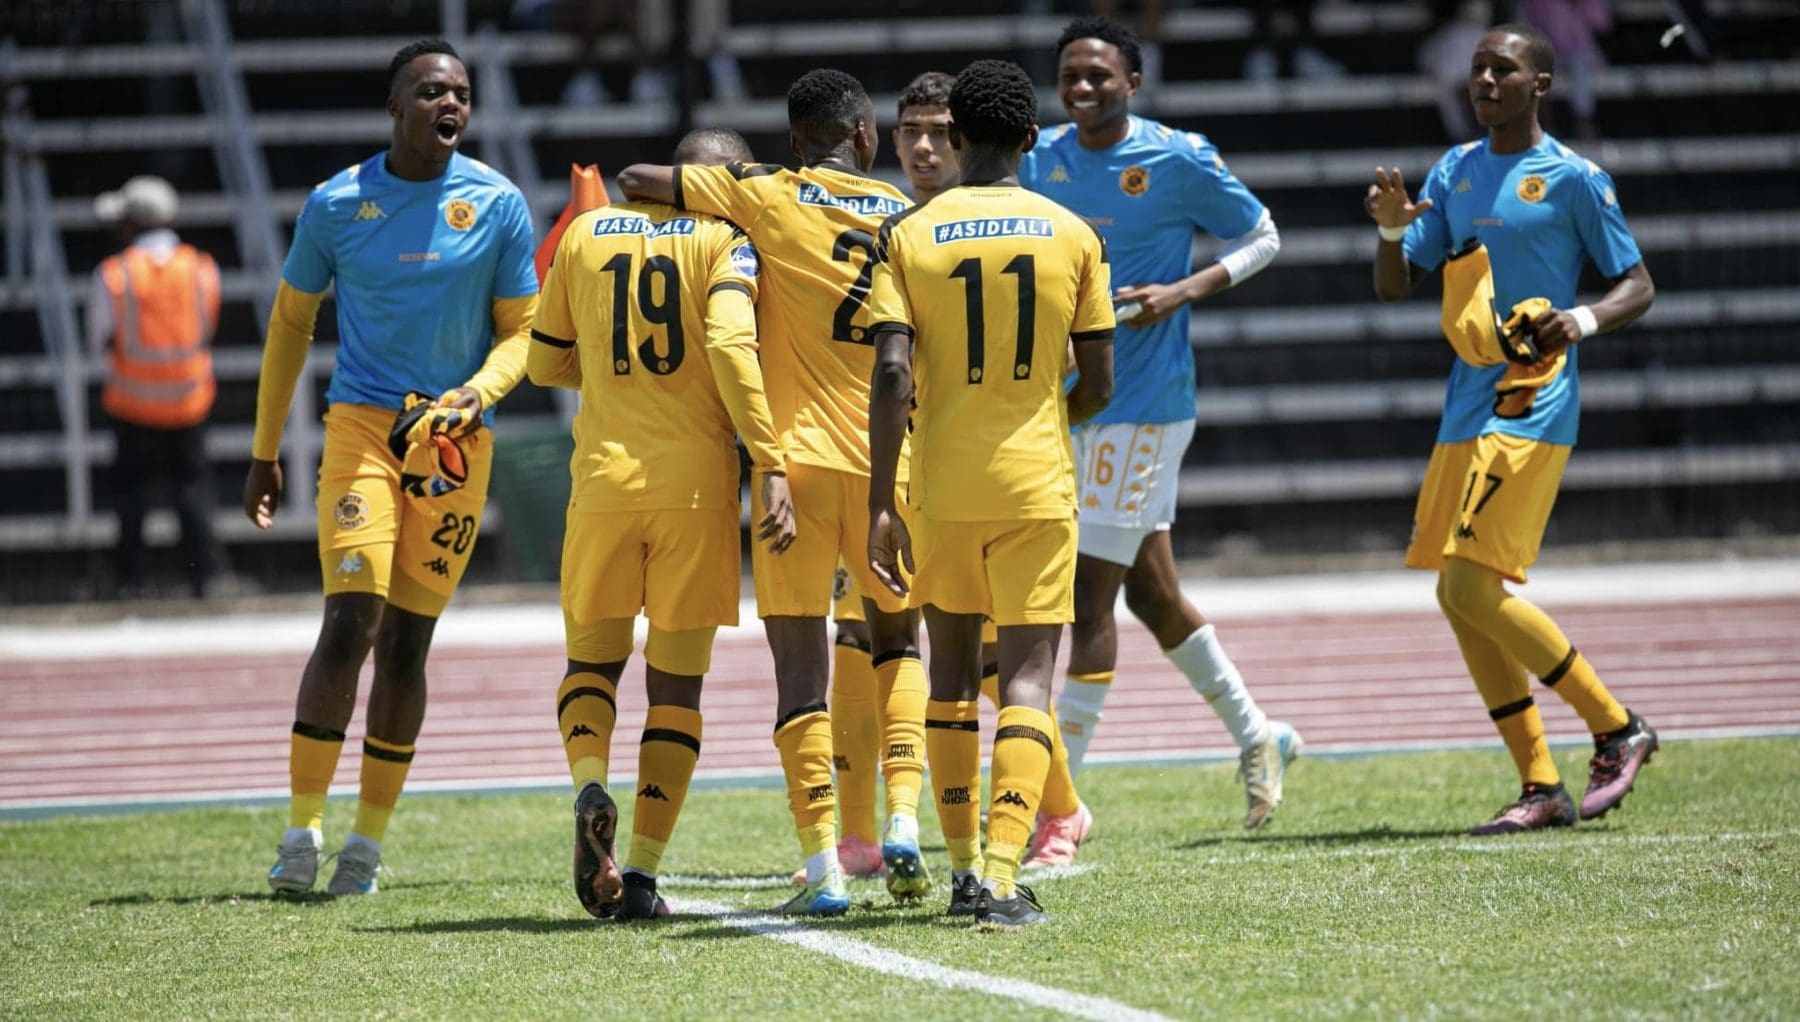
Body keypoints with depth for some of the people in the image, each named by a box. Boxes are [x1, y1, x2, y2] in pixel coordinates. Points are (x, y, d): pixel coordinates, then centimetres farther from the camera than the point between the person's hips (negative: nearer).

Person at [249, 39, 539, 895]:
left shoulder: (497, 204, 1)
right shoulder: (336, 204, 0)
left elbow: (519, 332, 5)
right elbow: (291, 320, 12)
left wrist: (478, 392, -17)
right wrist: (264, 453, 13)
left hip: (457, 439, 1)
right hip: (362, 423, -1)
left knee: (406, 641, 3)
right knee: (351, 619, -15)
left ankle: (367, 842, 12)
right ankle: (303, 829, -10)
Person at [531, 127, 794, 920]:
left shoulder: (584, 235, 11)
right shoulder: (725, 238, -1)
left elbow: (545, 363, 18)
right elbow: (731, 345, -17)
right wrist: (771, 466, -20)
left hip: (604, 475, 2)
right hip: (696, 481, -2)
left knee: (592, 660, 17)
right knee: (677, 682, 7)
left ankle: (590, 788, -13)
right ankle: (641, 874, 1)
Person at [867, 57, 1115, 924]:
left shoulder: (909, 235, -2)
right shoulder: (1073, 235, 1)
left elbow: (892, 374, -10)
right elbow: (1097, 384, 2)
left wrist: (880, 503, -8)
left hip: (942, 482, 1)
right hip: (1037, 481, -1)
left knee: (952, 667, 16)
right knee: (1027, 672, -2)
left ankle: (963, 868, 19)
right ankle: (1003, 872, -17)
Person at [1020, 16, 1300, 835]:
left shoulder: (1179, 159, -10)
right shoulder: (1041, 161, 6)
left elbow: (1262, 238, -1)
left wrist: (1185, 290, -16)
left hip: (1142, 401, -6)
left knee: (1092, 594, -8)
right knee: (1149, 590, 14)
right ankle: (1255, 737, 32)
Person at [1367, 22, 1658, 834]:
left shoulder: (1573, 179, -5)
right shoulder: (1454, 172, 14)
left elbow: (1638, 286, -1)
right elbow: (1395, 287, 14)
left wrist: (1584, 320, -21)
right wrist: (1391, 229, -7)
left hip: (1533, 408, -8)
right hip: (1466, 408, 8)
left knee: (1471, 585, -16)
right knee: (1459, 596, 4)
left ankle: (1617, 730, -2)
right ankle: (1542, 788, 11)